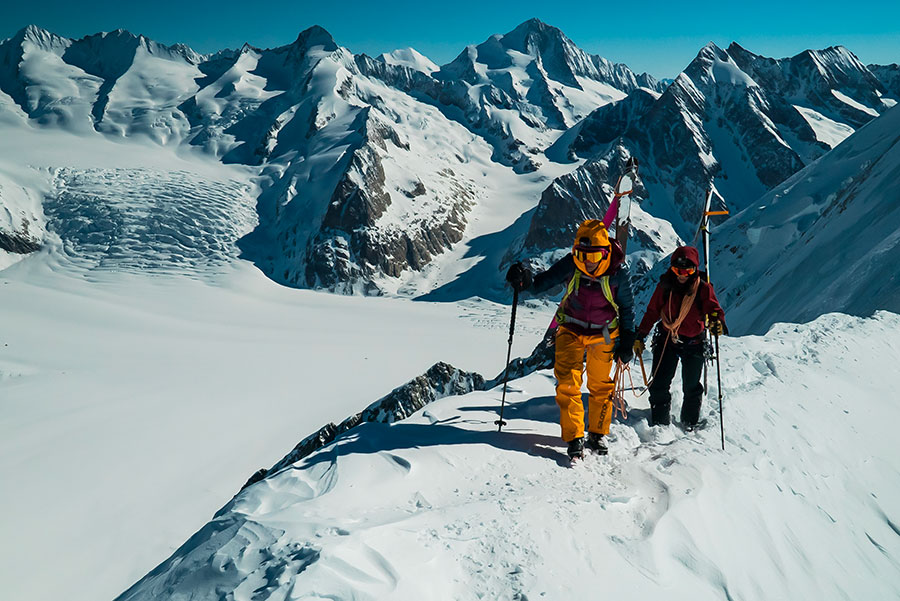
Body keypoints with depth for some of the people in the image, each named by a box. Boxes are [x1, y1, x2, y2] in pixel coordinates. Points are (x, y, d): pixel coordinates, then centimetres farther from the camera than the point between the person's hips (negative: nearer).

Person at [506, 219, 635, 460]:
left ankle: (597, 433, 30)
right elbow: (544, 281, -11)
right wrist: (526, 281, -34)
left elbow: (627, 307, -6)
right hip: (571, 330, 0)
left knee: (601, 385, 12)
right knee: (567, 383, -10)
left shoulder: (618, 272, -20)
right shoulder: (570, 264, -20)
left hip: (603, 334, 0)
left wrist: (627, 341, -4)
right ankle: (574, 437, -3)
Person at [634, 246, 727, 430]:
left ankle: (689, 425, 29)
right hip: (666, 339, 2)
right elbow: (652, 312, 4)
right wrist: (640, 336, 5)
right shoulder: (665, 285, -5)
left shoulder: (703, 288, -11)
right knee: (659, 384, 1)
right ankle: (658, 423, 18)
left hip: (694, 343, -1)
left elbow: (714, 309, -10)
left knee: (691, 387, 10)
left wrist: (718, 322, -34)